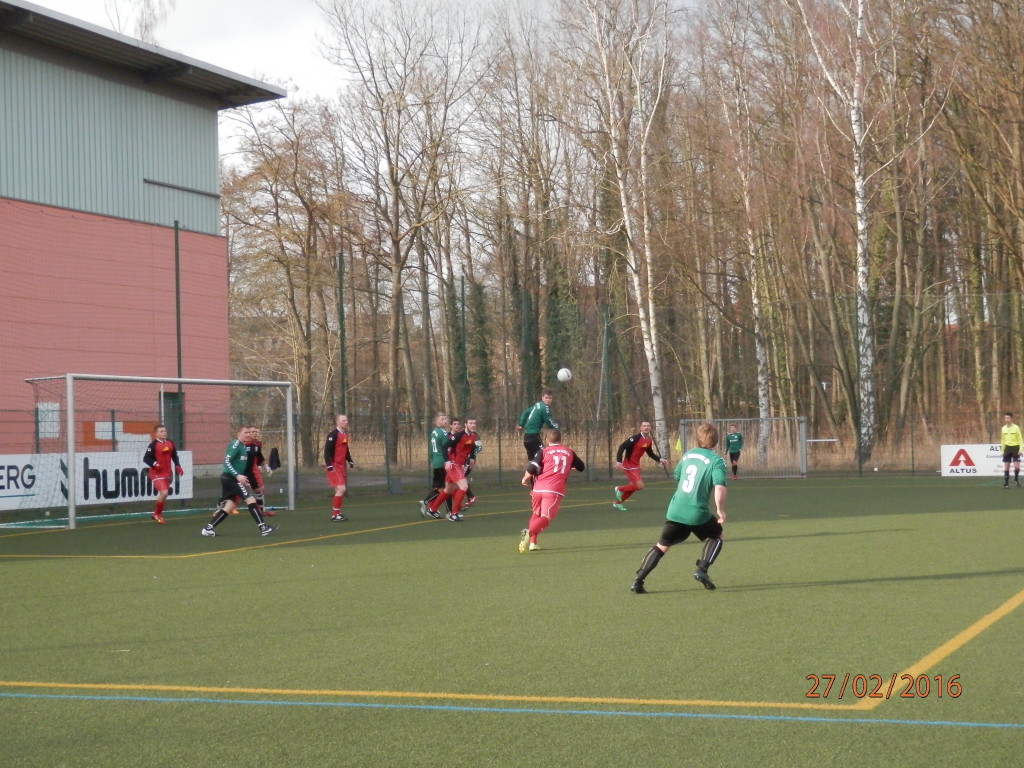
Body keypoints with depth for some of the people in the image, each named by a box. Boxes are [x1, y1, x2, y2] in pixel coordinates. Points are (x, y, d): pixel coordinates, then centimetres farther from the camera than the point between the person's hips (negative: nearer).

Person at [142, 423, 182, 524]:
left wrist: (178, 466, 5)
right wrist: (154, 464, -29)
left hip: (167, 473, 7)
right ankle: (157, 514, 2)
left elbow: (174, 456, 18)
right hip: (157, 474, -7)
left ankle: (157, 513, 35)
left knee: (164, 494, 15)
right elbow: (146, 458, -15)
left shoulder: (170, 444, 6)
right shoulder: (154, 445, -14)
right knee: (164, 493, -19)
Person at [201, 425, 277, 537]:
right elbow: (227, 462, -21)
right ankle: (263, 528, -12)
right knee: (251, 499, -11)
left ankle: (208, 528, 12)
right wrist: (238, 475, -28)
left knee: (229, 506, 10)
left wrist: (245, 481, 22)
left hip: (231, 478, 10)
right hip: (231, 478, -10)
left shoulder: (243, 446, 16)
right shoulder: (235, 445, -14)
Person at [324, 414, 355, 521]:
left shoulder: (345, 435, 12)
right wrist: (329, 466, -23)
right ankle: (335, 515, -9)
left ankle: (336, 513, 18)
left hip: (341, 465, 9)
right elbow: (327, 451, -17)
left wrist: (350, 462, 15)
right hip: (333, 466, -9)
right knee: (341, 488, -15)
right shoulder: (333, 434, -13)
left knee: (340, 490, 9)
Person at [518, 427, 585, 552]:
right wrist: (570, 467, 50)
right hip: (554, 491, -1)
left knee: (536, 514, 24)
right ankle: (529, 532, -38)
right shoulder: (569, 452, 16)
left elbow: (531, 468, -6)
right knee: (545, 518, -11)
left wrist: (525, 479, 12)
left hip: (538, 488, 1)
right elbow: (581, 467, 31)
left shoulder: (543, 452, 7)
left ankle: (532, 542, 18)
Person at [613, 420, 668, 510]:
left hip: (636, 465, 9)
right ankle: (620, 489, 7)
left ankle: (618, 503, 35)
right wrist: (619, 461, -30)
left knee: (633, 486, 17)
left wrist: (660, 459, 8)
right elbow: (622, 447, -24)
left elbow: (650, 453, 20)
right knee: (640, 485, -14)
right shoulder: (636, 438, -22)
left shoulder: (649, 440, 4)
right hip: (629, 465, -9)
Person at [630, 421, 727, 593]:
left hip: (675, 511, 4)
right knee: (717, 535, 22)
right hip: (698, 513, -4)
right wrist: (720, 510, -13)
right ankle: (702, 570, 5)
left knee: (662, 545, 15)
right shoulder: (716, 461, -7)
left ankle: (638, 581, 6)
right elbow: (719, 487, -21)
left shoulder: (688, 455, 11)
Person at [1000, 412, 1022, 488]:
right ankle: (1006, 483, 6)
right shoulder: (1004, 428, 5)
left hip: (1015, 447, -4)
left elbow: (1020, 440, -5)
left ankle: (1016, 479, 15)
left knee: (1016, 466, -10)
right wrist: (1002, 450, 12)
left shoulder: (1016, 428, -7)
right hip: (1007, 448, 4)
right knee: (1006, 466, 1)